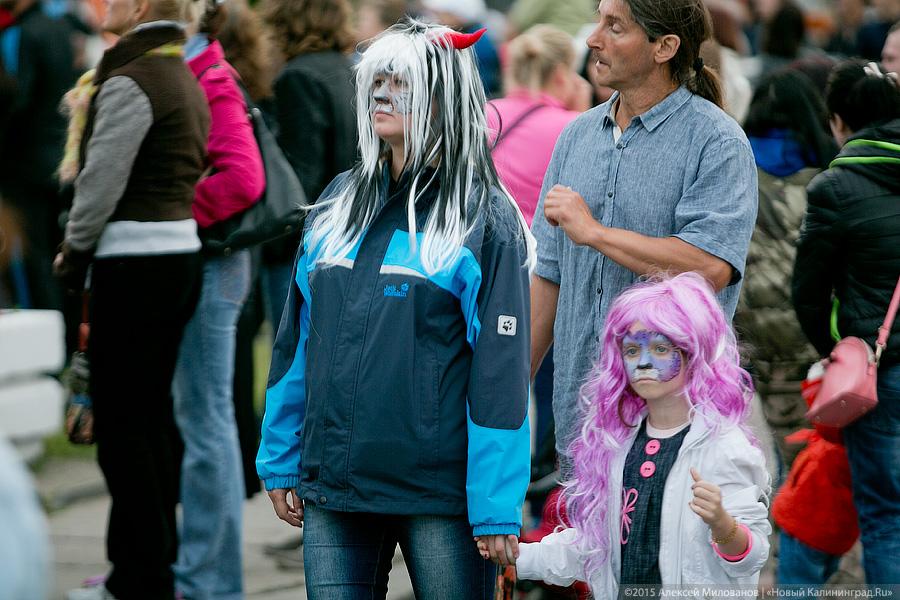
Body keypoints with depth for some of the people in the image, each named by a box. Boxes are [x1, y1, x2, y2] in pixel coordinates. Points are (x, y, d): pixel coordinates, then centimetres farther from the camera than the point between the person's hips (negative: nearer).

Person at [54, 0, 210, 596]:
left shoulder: (129, 83, -15)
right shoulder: (185, 76, 13)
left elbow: (102, 181, -16)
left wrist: (74, 251, 0)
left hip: (134, 259, -9)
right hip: (183, 250, 9)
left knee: (121, 420, -5)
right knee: (154, 412, 14)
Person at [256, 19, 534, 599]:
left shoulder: (485, 220, -5)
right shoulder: (339, 204, 12)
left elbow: (500, 371, -9)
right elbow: (297, 341, 16)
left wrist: (497, 510, -13)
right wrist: (281, 462, 13)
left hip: (439, 491, -5)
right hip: (332, 485, 5)